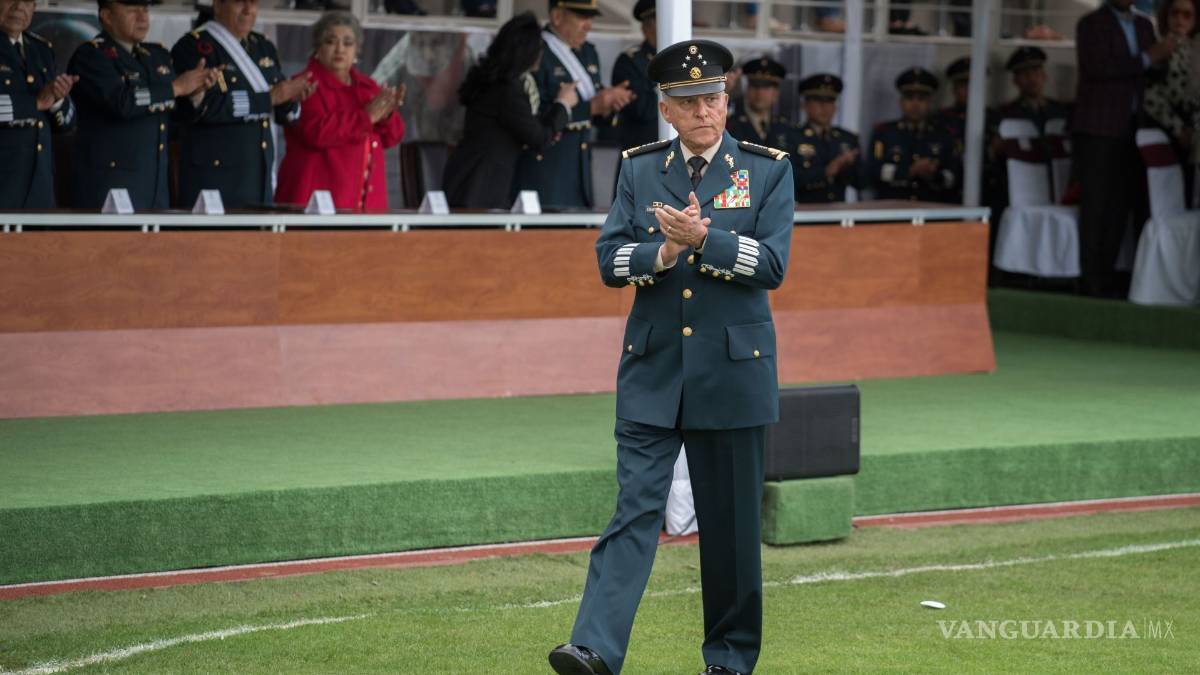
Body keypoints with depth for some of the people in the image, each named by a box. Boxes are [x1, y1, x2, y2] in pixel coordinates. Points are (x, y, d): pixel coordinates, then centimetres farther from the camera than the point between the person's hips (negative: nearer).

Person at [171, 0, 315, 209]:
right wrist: (269, 98, -19)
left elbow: (284, 114, 20)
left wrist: (290, 97, -5)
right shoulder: (193, 47, -5)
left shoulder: (263, 47, 17)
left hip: (259, 177, 6)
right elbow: (204, 107, -20)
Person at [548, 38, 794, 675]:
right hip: (652, 368, 1)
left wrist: (702, 239, -20)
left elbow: (772, 264, -9)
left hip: (732, 368, -1)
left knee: (730, 520, 7)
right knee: (635, 506, -8)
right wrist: (663, 251, -17)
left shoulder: (768, 169, 1)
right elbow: (609, 260, 1)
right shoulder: (639, 169, 7)